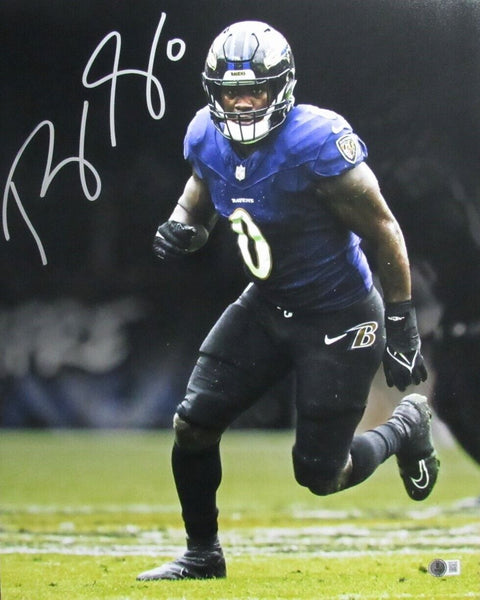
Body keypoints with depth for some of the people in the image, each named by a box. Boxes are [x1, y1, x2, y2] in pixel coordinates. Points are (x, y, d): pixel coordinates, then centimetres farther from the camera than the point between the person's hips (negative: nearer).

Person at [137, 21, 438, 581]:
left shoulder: (316, 143, -27)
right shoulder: (209, 139, -7)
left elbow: (384, 233, -18)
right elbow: (199, 199, 13)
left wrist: (401, 326, -16)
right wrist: (180, 228, -12)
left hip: (339, 319, -6)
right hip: (266, 305, 6)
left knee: (320, 475, -1)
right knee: (191, 427, 1)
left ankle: (407, 425, 31)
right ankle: (202, 555, 23)